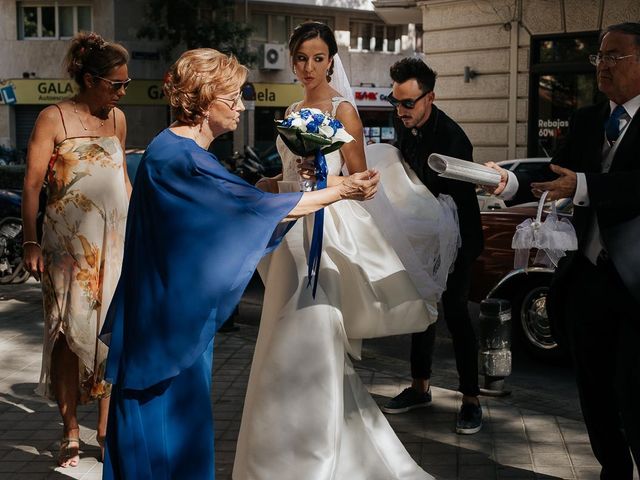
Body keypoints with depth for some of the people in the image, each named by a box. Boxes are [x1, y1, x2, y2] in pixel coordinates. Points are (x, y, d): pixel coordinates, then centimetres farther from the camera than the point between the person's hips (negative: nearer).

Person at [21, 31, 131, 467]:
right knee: (71, 333, 0)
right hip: (69, 243, -4)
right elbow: (33, 184, -6)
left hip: (115, 240, 4)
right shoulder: (54, 118, -4)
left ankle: (106, 427, 14)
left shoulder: (117, 118, 11)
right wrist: (31, 242, -12)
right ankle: (71, 433, 11)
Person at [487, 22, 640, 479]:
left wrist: (583, 187, -34)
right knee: (595, 392, 16)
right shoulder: (586, 120, 10)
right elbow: (557, 178, 3)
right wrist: (511, 183, -15)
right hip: (586, 278, 6)